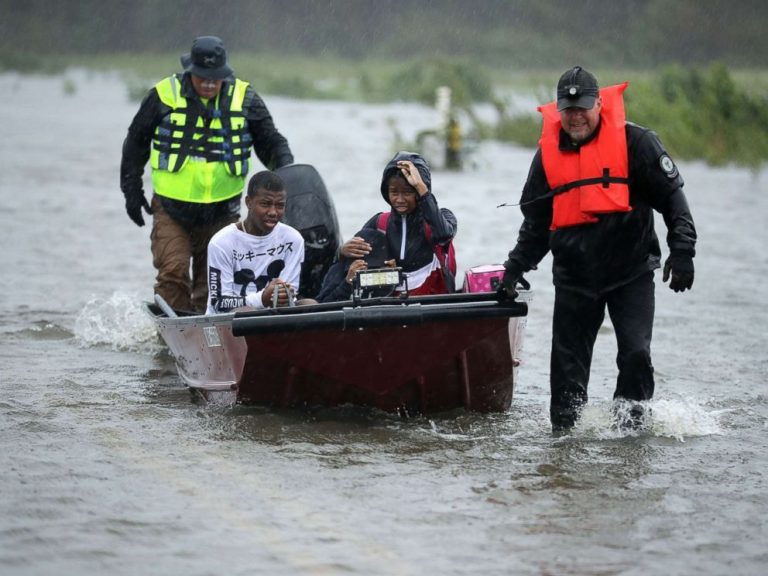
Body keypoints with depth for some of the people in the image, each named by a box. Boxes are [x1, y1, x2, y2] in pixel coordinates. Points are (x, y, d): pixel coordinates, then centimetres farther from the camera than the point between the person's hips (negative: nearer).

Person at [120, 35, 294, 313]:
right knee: (172, 272, -13)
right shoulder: (164, 95, -3)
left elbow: (271, 142, 9)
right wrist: (132, 189, 8)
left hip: (222, 211, 2)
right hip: (172, 208, -2)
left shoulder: (244, 98, 0)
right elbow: (136, 142, 9)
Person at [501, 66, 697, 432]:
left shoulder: (634, 142, -4)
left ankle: (631, 420, 4)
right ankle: (563, 430, 15)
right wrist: (516, 266, 11)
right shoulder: (548, 153, 8)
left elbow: (671, 195, -2)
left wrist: (682, 251, -10)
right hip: (574, 275, 3)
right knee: (567, 363, 4)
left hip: (631, 271, -3)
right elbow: (536, 221, 18)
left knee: (636, 354, -14)